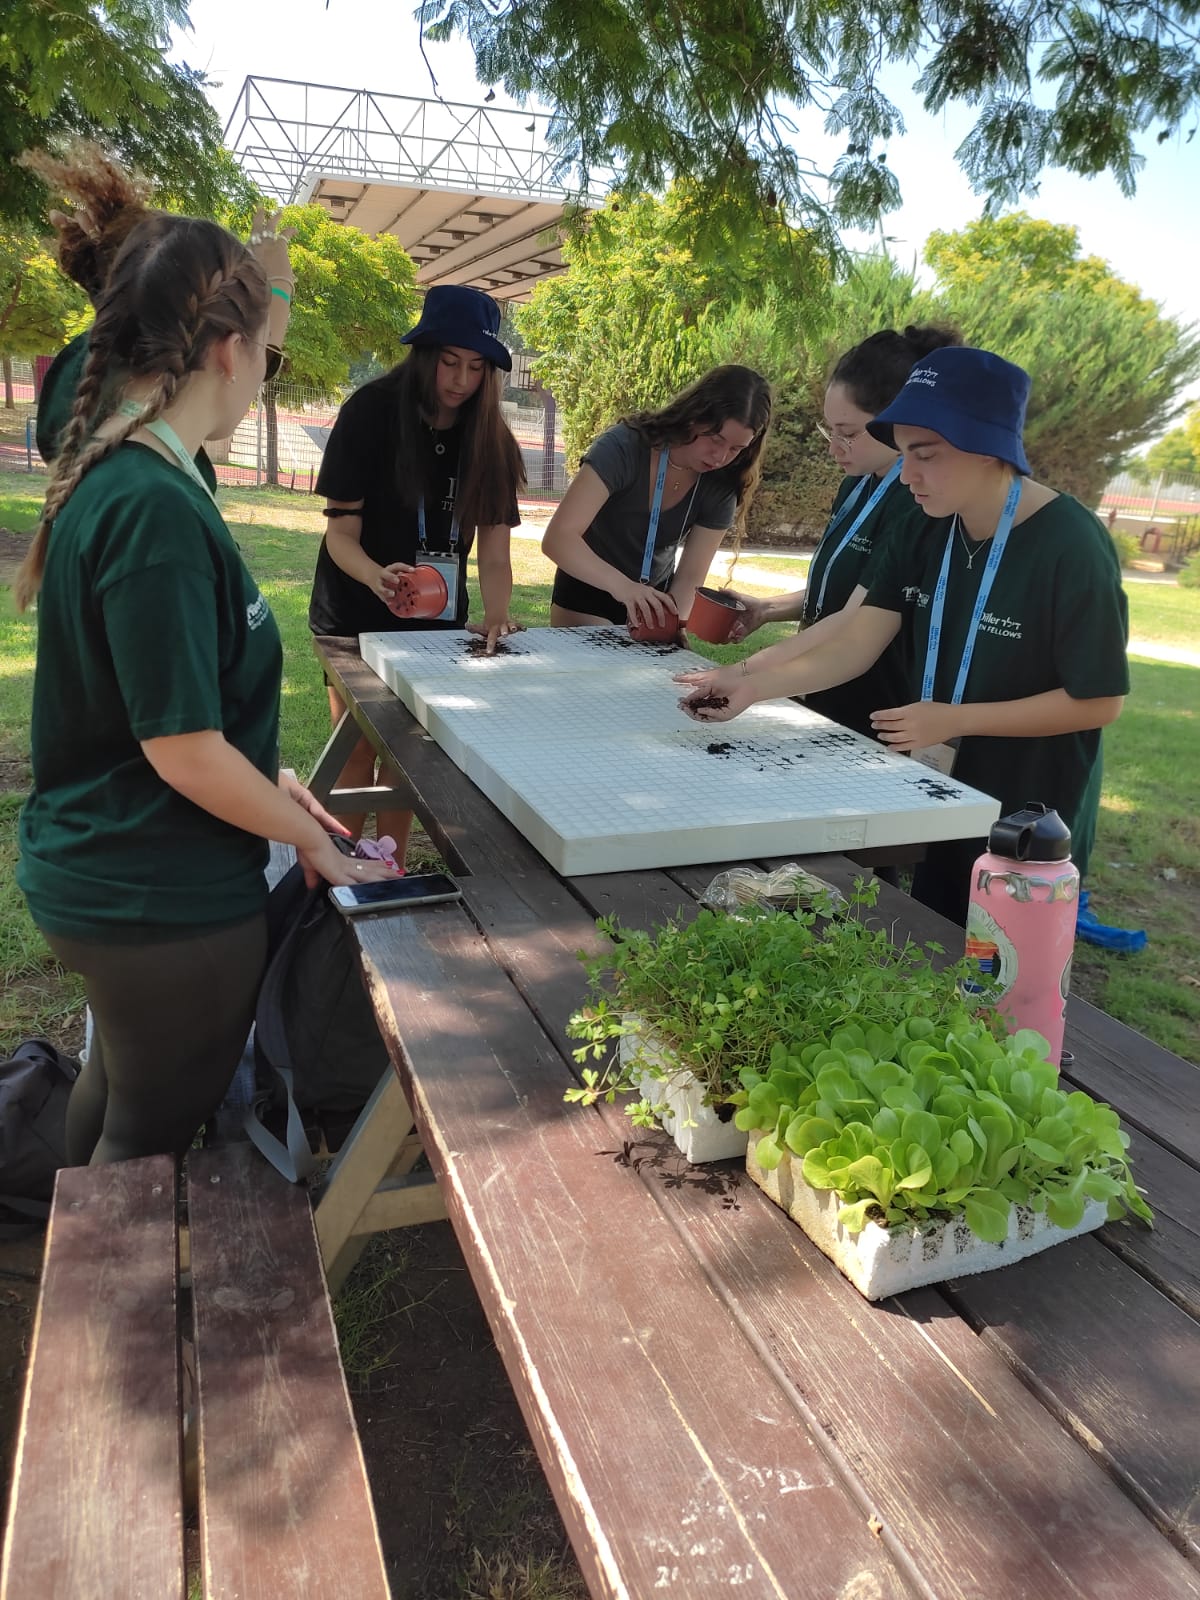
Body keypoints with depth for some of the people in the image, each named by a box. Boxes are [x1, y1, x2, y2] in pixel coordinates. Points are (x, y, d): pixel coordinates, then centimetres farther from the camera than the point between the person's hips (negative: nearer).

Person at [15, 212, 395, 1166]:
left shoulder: (108, 478, 3)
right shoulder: (157, 507, -26)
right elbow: (184, 752, -24)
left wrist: (269, 780, 10)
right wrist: (313, 839, -11)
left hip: (102, 871, 9)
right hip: (165, 899, -9)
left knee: (123, 1077, 30)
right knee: (154, 1138, 12)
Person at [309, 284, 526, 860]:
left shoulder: (490, 439, -4)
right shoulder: (372, 410, -14)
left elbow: (494, 549, -9)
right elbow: (341, 530, -17)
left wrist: (495, 614, -29)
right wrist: (377, 576, -38)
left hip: (436, 616, 3)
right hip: (356, 612, -3)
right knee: (359, 747, 0)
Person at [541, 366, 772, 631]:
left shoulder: (720, 486, -15)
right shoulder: (624, 448, -28)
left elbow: (690, 576, -15)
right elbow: (558, 538, -37)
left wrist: (672, 625, -35)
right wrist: (621, 585, -52)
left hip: (655, 597, 4)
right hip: (587, 592, -3)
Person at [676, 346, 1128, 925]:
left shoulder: (1070, 548, -22)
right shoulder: (924, 534, -3)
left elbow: (1100, 701, -19)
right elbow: (855, 645, -9)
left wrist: (954, 719, -22)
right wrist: (754, 684, -23)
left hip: (1030, 830, -6)